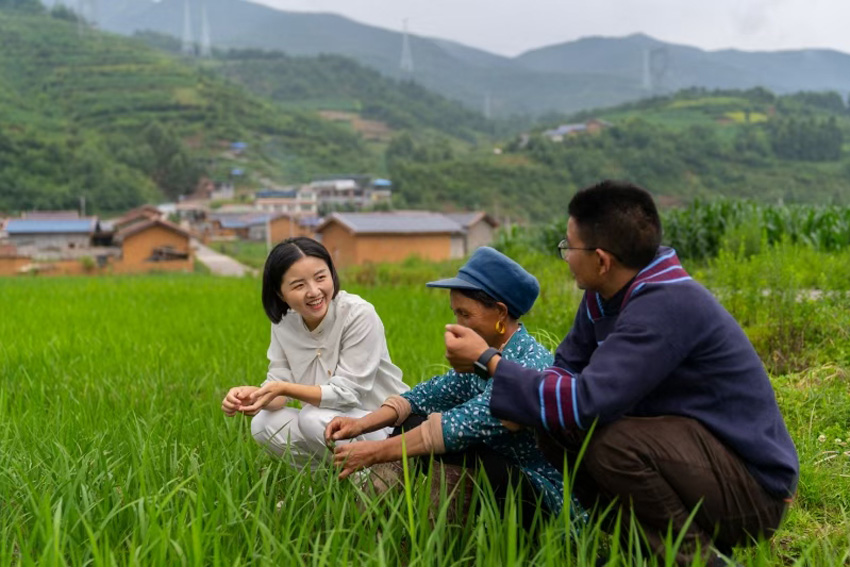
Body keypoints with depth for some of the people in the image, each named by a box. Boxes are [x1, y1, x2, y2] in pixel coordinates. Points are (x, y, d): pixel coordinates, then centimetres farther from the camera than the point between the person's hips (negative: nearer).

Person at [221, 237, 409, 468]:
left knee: (314, 419, -30)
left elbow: (347, 393, -22)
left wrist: (284, 388, -31)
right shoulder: (283, 323, -2)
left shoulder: (359, 315, -20)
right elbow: (279, 385, -4)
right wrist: (251, 394, -27)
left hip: (387, 424, -6)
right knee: (263, 424, -14)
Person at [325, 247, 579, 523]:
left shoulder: (531, 365, -23)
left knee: (450, 444, -26)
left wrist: (377, 452, -28)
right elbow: (431, 394, 6)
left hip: (540, 496, -9)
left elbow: (466, 425, -30)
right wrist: (362, 424, -8)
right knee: (412, 425, 1)